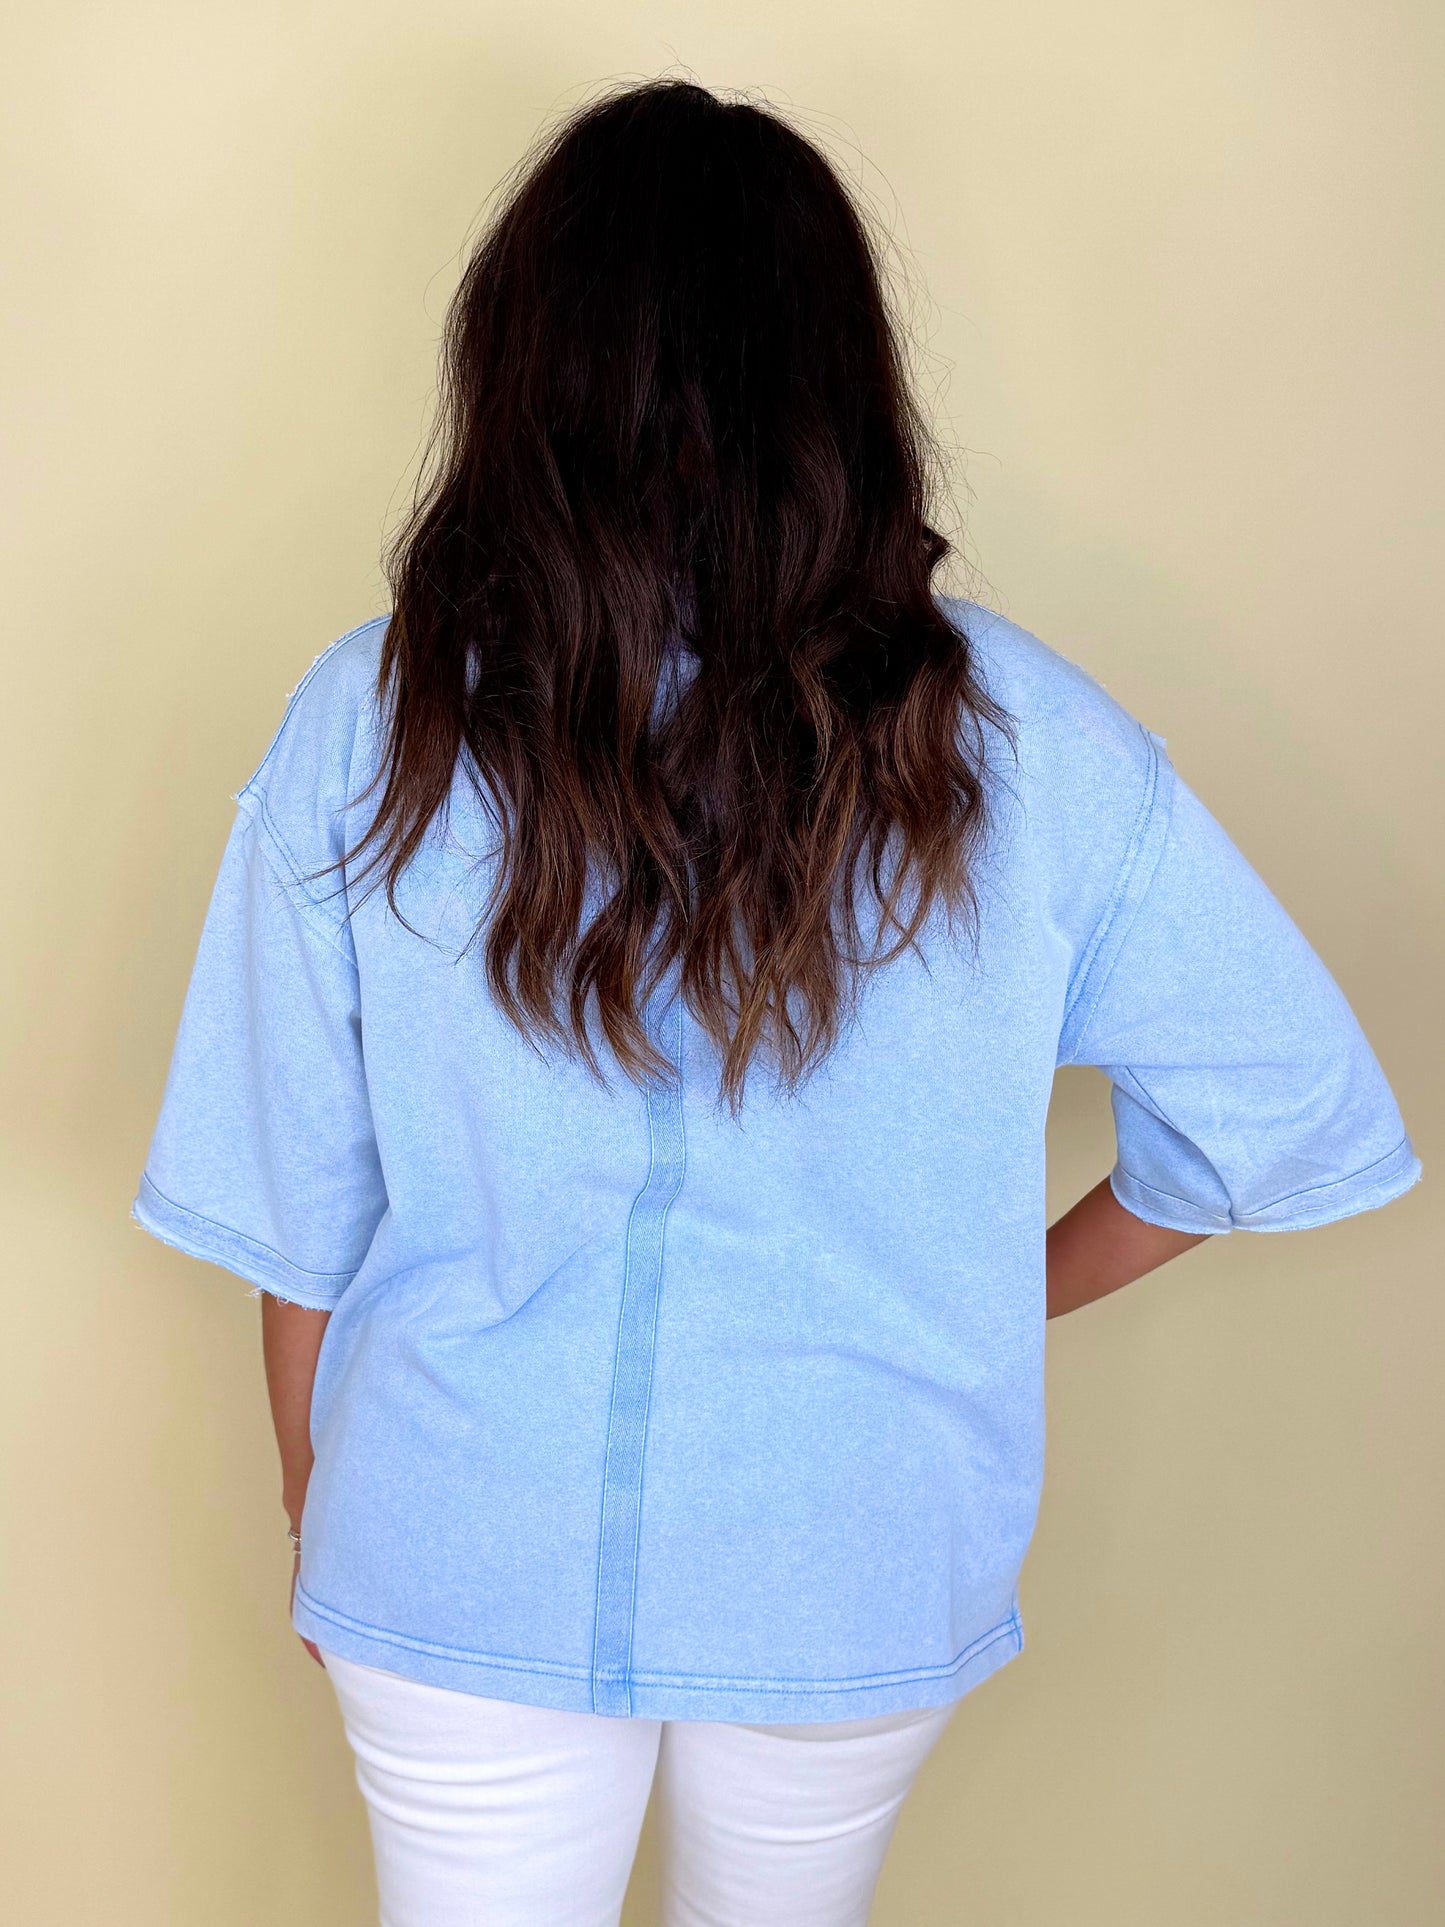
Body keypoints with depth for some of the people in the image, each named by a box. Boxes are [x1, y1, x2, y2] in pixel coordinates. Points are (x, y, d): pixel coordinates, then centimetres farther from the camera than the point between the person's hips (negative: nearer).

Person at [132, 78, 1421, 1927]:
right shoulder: (1027, 745, -14)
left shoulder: (369, 726, -15)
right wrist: (1007, 1295, 7)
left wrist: (317, 1513, 9)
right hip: (864, 1572, 2)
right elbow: (1290, 1110, -7)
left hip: (469, 1568, -1)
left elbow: (297, 1219, -8)